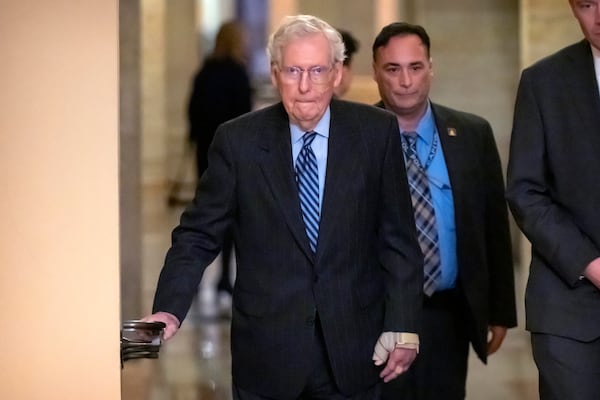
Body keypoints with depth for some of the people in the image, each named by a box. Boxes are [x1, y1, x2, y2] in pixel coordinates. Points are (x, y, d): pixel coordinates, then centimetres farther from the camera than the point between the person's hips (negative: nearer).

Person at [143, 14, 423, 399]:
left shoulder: (376, 132, -3)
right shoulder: (238, 140, -4)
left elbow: (398, 238, 1)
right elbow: (199, 234, -2)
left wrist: (403, 328, -4)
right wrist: (169, 310, -16)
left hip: (354, 351, 1)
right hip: (268, 356, -1)